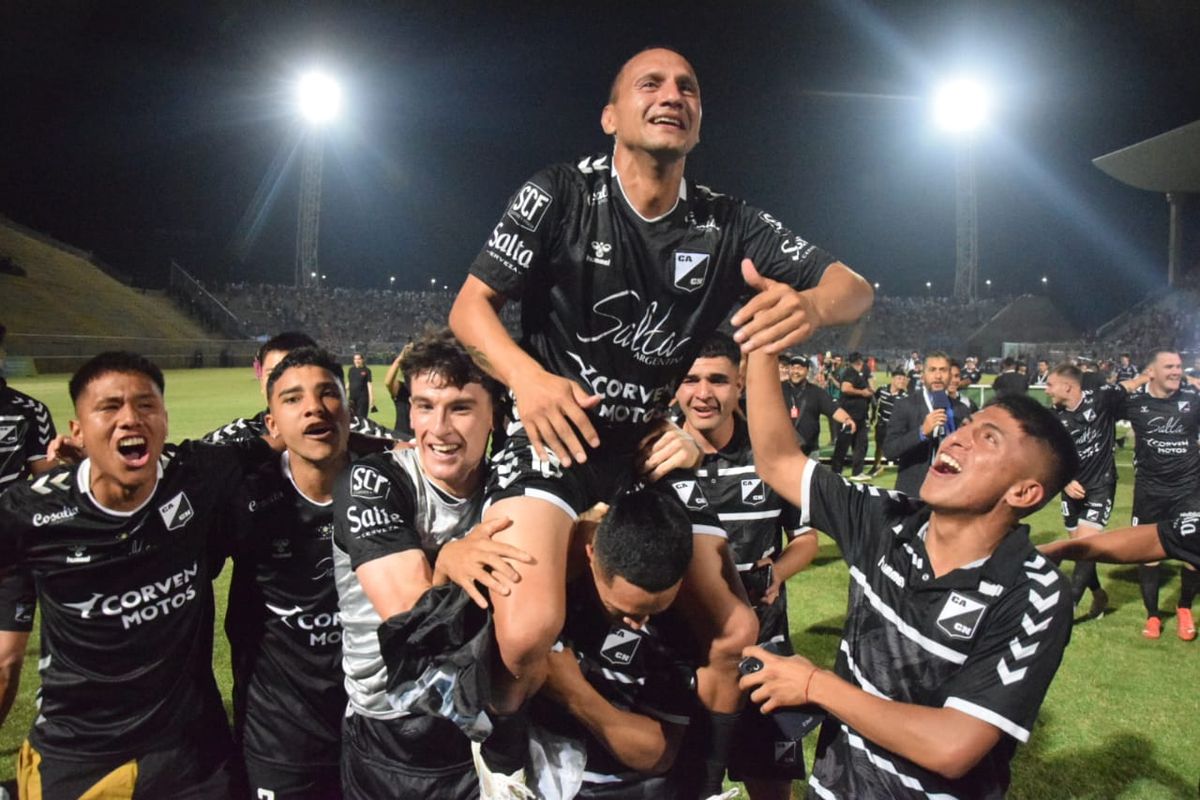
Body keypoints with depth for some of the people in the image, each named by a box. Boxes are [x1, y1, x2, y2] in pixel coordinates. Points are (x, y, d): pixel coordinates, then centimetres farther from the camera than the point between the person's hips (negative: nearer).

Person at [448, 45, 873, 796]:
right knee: (528, 631, -27)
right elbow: (471, 304, -7)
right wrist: (525, 374, -29)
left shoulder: (727, 224, 0)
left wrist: (810, 306, -29)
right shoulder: (560, 194, -8)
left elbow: (854, 287, -3)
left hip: (657, 443, 4)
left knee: (736, 630, 4)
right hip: (555, 431, -4)